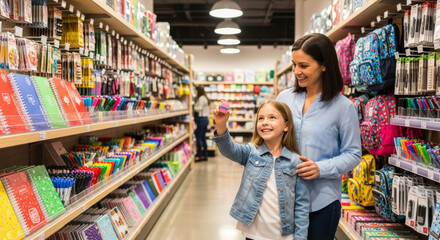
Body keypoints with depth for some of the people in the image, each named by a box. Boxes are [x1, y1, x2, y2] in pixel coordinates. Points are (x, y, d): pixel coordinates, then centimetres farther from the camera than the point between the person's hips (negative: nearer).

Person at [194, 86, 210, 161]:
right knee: (203, 138, 12)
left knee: (198, 137, -6)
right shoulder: (205, 98, 17)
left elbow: (199, 109, -18)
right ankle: (205, 155, 16)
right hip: (206, 118, 10)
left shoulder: (201, 98, -12)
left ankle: (199, 155, -4)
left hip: (201, 119, -10)